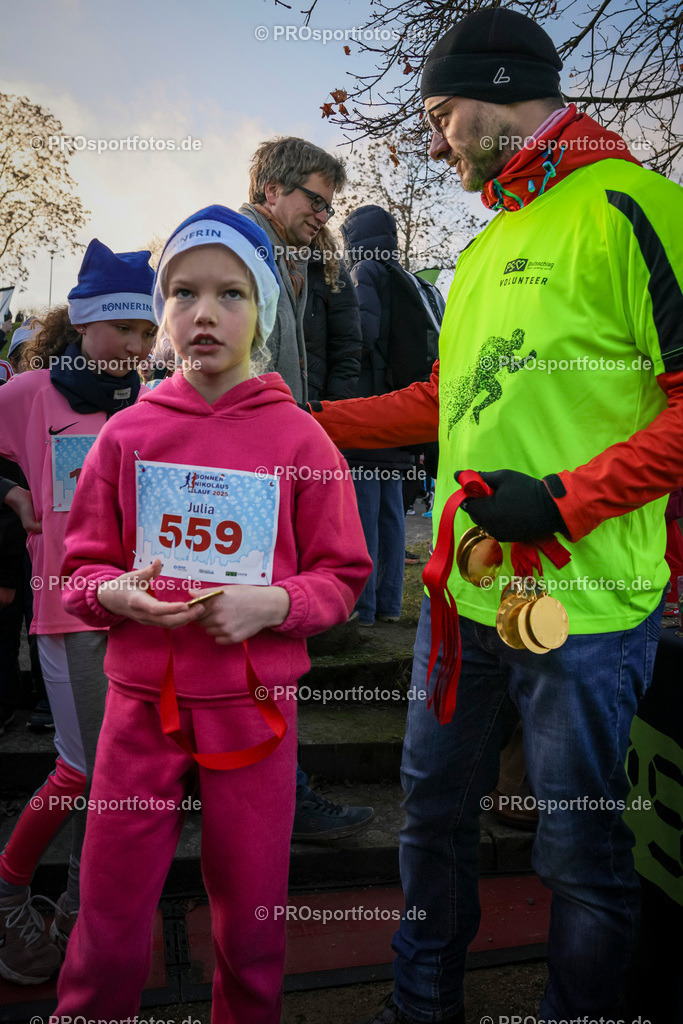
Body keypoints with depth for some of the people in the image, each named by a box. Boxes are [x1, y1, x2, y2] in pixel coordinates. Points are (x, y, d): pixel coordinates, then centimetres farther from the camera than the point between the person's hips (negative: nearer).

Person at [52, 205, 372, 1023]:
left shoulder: (299, 439, -4)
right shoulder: (126, 434, 1)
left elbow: (343, 576, 1)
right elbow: (80, 565, 8)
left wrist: (272, 602, -17)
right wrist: (117, 595, -13)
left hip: (253, 706, 0)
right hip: (141, 702, 1)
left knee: (252, 919, 15)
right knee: (110, 917, 11)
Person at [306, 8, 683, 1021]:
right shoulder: (487, 246, 18)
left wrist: (566, 500, -20)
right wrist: (314, 421, 18)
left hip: (583, 598, -8)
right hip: (463, 589, 9)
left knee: (579, 849, 9)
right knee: (434, 809, 19)